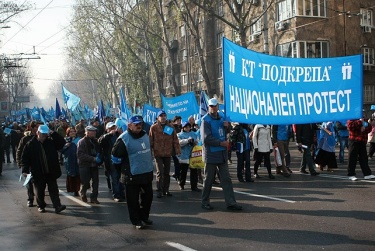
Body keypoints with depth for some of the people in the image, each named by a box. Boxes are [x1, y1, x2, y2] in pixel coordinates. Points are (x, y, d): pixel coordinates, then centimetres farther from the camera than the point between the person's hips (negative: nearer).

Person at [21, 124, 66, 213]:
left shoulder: (51, 142, 4)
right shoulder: (30, 144, -2)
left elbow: (62, 143, -3)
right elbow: (25, 158, -3)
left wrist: (53, 134, -9)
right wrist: (25, 170, -10)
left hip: (51, 172, 1)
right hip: (38, 173, -1)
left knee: (54, 189, -1)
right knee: (39, 191, 10)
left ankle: (57, 206, -5)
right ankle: (41, 206, 26)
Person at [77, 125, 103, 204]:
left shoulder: (95, 141, 11)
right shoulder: (82, 142, -7)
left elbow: (99, 151, 21)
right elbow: (81, 155, -16)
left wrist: (99, 157, -4)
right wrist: (93, 159, -23)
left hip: (94, 165, 5)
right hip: (85, 165, -5)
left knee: (95, 182, 2)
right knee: (85, 183, -2)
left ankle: (93, 198, 14)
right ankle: (82, 192, 28)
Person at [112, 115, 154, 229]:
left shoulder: (145, 136, 6)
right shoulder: (124, 139, -16)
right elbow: (116, 156, -10)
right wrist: (124, 168, 1)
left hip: (147, 173, 7)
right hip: (132, 176, -7)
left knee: (148, 196, 16)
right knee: (133, 199, 3)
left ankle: (144, 216, 34)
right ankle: (136, 221, 17)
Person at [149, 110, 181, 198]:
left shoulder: (171, 127, 6)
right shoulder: (154, 127, 0)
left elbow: (175, 139, 4)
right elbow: (151, 141, 0)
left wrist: (178, 150, -2)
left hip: (168, 153, 3)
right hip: (158, 153, -3)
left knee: (167, 172, 11)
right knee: (160, 172, -8)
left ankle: (165, 190, 21)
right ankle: (159, 191, -1)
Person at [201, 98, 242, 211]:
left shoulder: (221, 118, 12)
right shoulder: (206, 120, -8)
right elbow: (206, 138, -16)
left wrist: (226, 126, 1)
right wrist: (221, 143, -15)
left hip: (222, 154, 6)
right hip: (211, 154, -6)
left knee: (226, 179, 3)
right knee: (208, 179, 4)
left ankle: (231, 202, 4)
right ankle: (205, 202, 16)